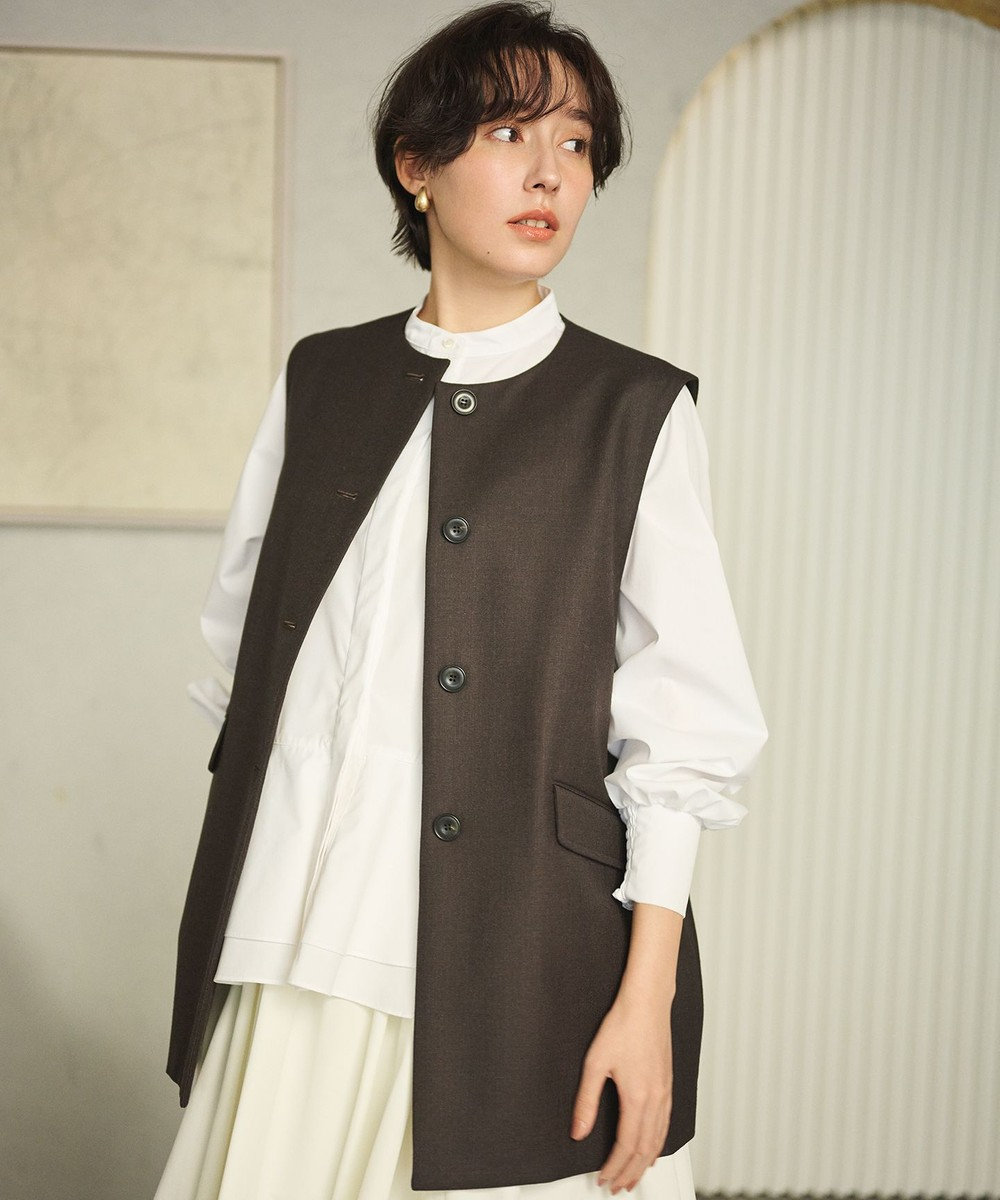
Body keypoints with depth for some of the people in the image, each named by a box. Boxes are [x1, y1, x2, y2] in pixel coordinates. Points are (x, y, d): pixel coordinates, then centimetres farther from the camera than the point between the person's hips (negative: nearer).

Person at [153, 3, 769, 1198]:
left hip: (522, 964, -3)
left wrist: (648, 992, -9)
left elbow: (682, 721, -3)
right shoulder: (319, 381, 10)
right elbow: (240, 636, 15)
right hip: (296, 955, 3)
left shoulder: (635, 410, 1)